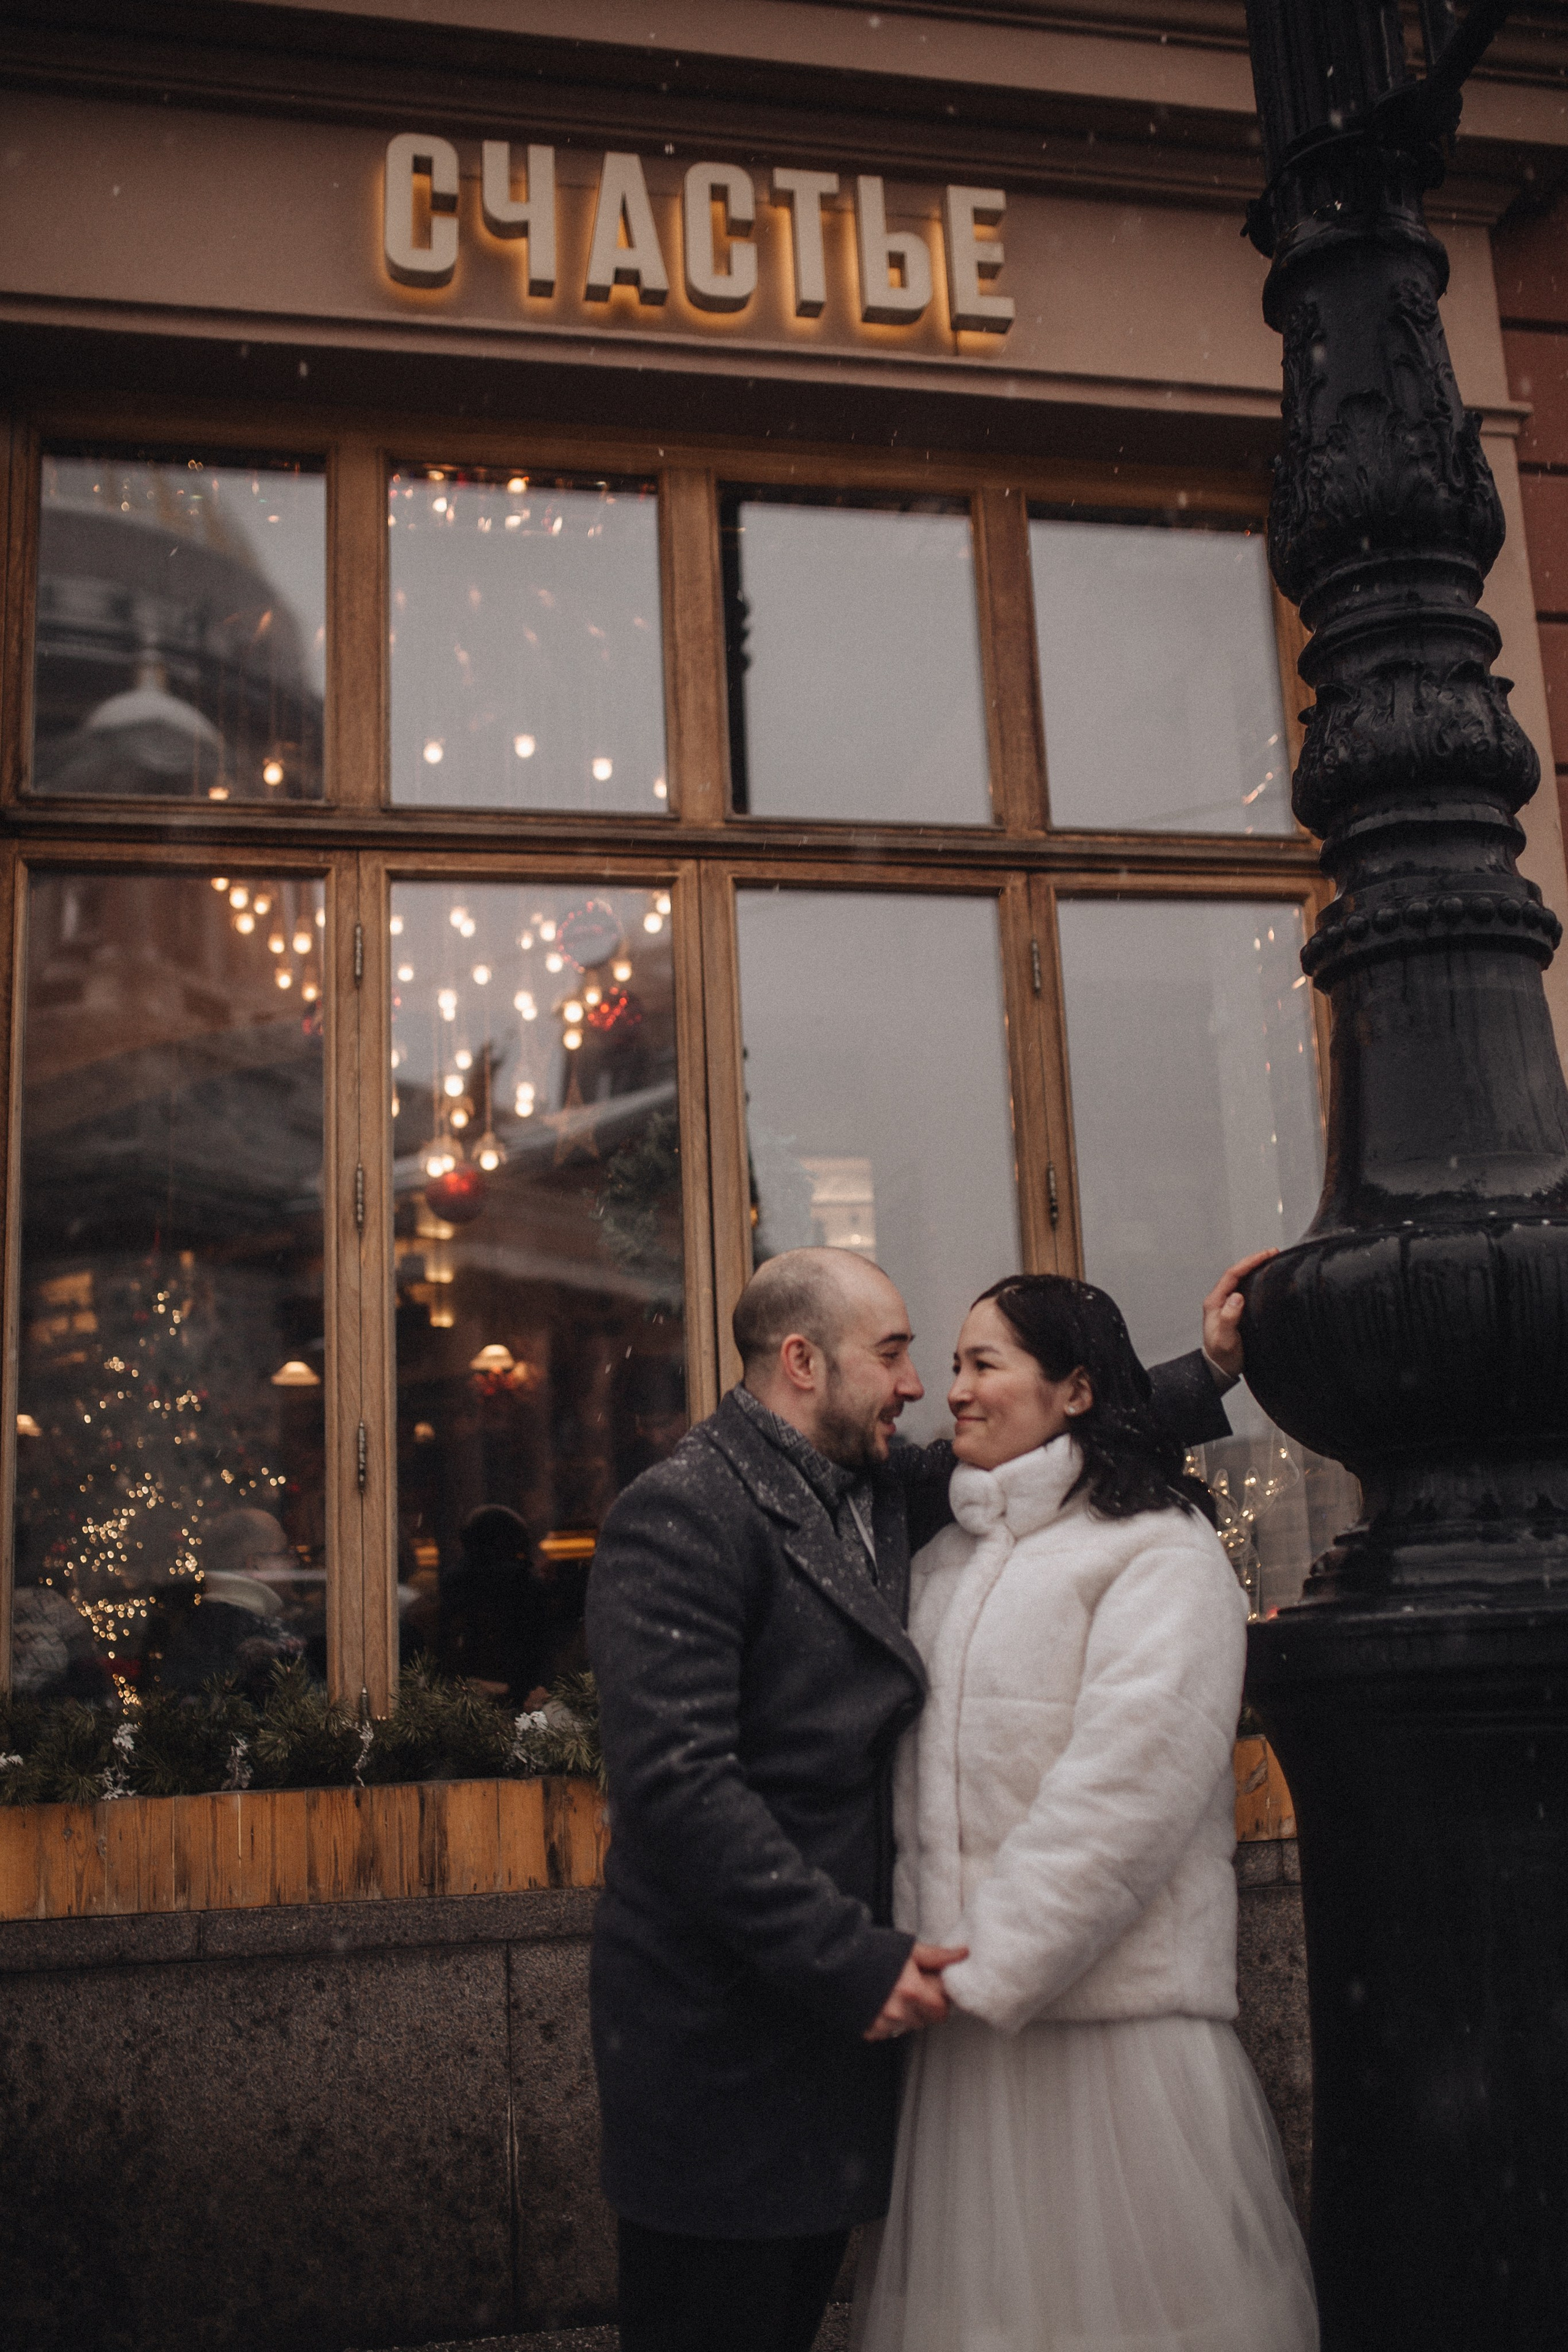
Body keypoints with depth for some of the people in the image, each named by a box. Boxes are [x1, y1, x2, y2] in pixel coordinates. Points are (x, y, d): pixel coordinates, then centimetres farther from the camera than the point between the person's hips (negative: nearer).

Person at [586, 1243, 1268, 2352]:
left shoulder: (877, 1490, 9)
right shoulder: (681, 1512, -16)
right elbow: (677, 1780, -23)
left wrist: (1209, 1372, 14)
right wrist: (849, 1962, -23)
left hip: (840, 2000, 8)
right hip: (722, 2030, -8)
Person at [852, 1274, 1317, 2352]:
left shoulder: (1161, 1554, -7)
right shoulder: (948, 1561, 14)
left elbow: (1129, 1785, -17)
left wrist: (989, 1968, -16)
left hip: (1110, 2010, -6)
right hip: (968, 2013, 6)